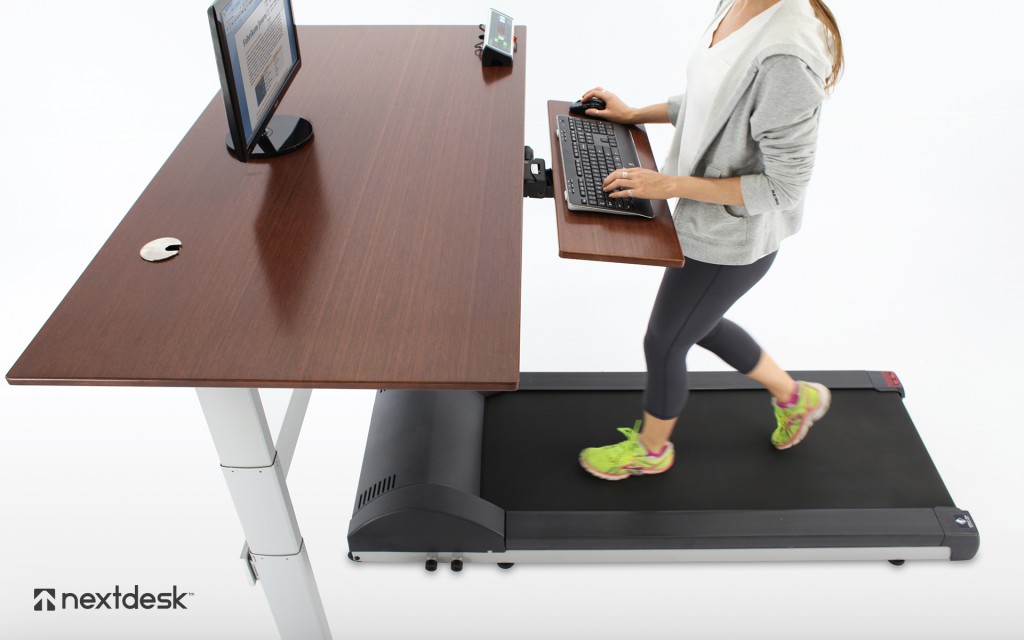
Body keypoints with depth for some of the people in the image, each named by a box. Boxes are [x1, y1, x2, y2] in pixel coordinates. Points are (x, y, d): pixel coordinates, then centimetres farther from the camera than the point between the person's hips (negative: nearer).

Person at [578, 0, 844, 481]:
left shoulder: (785, 55, -33)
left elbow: (784, 187, -26)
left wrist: (670, 185, -24)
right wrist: (634, 115, 9)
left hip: (733, 239, -9)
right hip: (707, 221, 9)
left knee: (663, 343, 11)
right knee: (696, 324, 28)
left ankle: (651, 448, 43)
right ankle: (794, 396, 51)